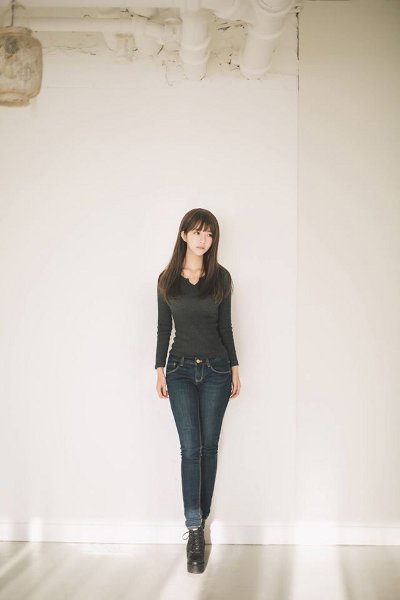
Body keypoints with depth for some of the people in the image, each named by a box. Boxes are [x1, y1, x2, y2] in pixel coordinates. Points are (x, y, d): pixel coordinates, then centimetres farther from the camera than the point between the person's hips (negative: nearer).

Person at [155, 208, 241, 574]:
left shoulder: (221, 277, 2)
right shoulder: (167, 279, 3)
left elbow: (225, 326, 5)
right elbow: (163, 327, 6)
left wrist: (235, 368, 4)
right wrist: (160, 370, 3)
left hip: (216, 369, 1)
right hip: (181, 369, 0)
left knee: (209, 447, 6)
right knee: (191, 449, -6)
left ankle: (201, 519, 19)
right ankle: (195, 532, -3)